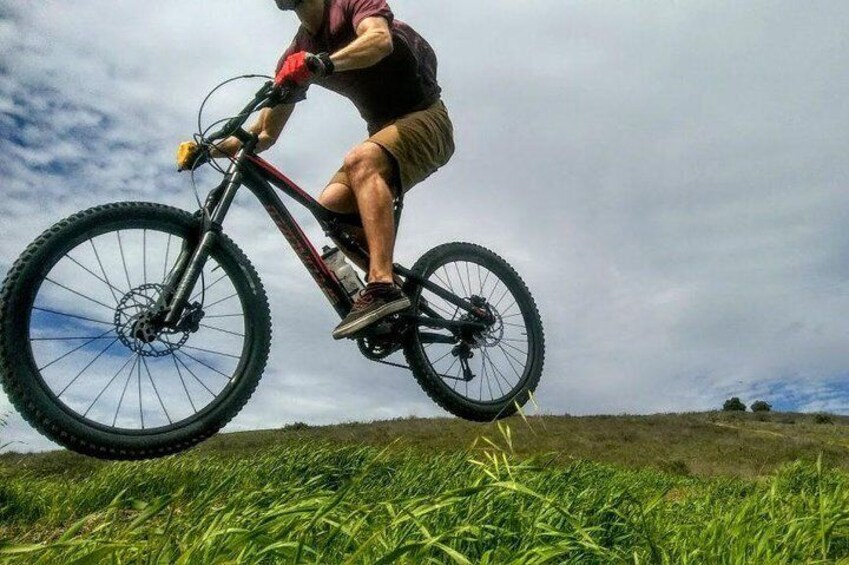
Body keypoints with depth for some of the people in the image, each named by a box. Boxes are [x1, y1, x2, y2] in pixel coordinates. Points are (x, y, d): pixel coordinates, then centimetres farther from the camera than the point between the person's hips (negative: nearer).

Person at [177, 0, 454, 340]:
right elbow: (266, 133, 7)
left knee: (361, 160, -34)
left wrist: (320, 63, -45)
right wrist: (212, 148, -7)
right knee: (330, 205, -11)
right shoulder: (297, 55, 9)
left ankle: (382, 286, -44)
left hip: (426, 119, -6)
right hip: (385, 129, 7)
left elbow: (379, 40, -31)